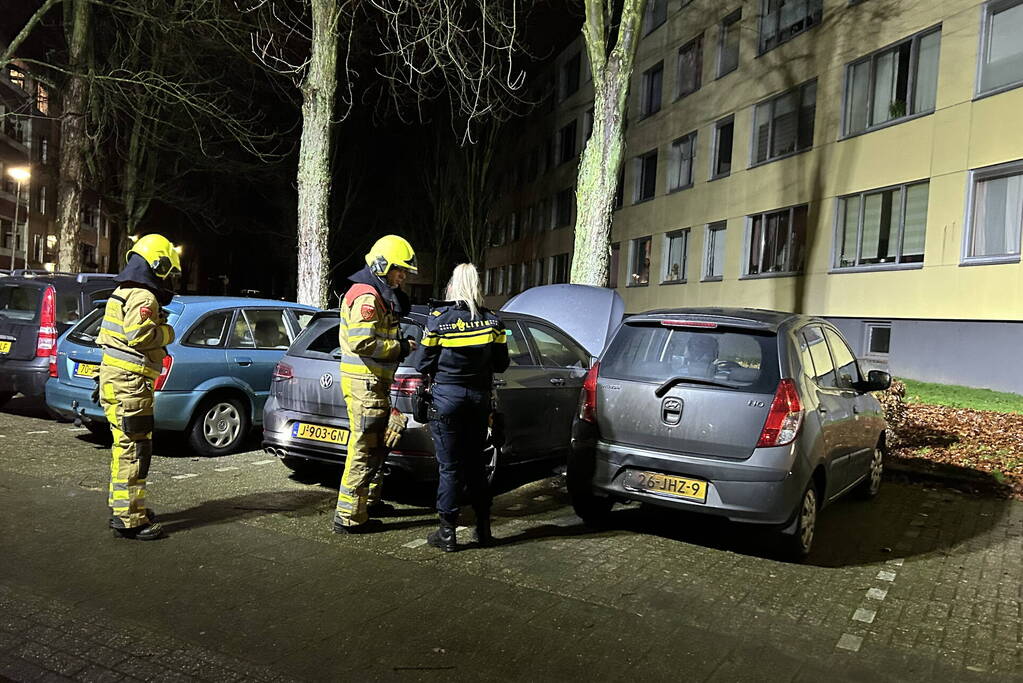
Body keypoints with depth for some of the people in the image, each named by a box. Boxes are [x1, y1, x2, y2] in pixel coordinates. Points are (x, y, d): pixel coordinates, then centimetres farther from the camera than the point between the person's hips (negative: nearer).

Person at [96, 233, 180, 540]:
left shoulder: (122, 292, 19)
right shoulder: (143, 297, -14)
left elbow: (126, 331, 17)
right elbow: (138, 334, -26)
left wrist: (156, 320, 11)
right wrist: (166, 332, -10)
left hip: (114, 377, 11)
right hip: (130, 381, -11)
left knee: (125, 446, 19)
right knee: (134, 449, -7)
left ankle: (122, 507, 31)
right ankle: (129, 520, -4)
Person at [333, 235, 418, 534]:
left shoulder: (380, 295, 19)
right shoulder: (367, 296, -16)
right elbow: (362, 343, -25)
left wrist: (400, 343, 8)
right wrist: (400, 348, -16)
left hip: (374, 380, 11)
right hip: (365, 382, -11)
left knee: (376, 445, 21)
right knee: (363, 447, -7)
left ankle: (369, 500, 34)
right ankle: (348, 516, -1)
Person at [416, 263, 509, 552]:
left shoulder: (439, 317, -9)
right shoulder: (492, 320, 0)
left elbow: (423, 364, -6)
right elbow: (500, 364, 4)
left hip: (447, 396, -3)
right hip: (479, 397, 4)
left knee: (450, 466, 4)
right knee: (475, 463, 16)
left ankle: (447, 533, 9)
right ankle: (483, 528, 23)